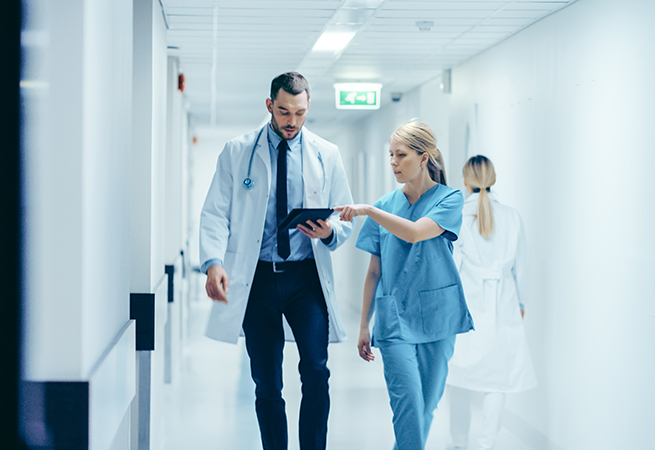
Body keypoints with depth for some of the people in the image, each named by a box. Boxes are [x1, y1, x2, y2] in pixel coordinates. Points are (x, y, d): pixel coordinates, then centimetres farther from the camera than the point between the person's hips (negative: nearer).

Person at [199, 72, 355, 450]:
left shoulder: (327, 155, 7)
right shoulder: (237, 153, 4)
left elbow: (346, 222, 9)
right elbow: (215, 214, 0)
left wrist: (329, 232, -15)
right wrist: (213, 262, -18)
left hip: (306, 277, 0)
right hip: (256, 277, 0)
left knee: (316, 371, -15)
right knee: (266, 385, 4)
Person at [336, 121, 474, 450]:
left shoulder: (449, 199, 0)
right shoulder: (386, 205, 8)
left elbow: (415, 232, -20)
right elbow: (375, 272, 11)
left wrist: (368, 210, -21)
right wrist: (364, 326, 11)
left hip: (436, 317, -1)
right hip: (394, 317, 1)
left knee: (426, 407, 5)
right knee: (408, 403, -14)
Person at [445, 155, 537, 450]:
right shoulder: (511, 217, 0)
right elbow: (519, 267, 7)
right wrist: (521, 303, 20)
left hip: (466, 302, -1)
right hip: (503, 304, 2)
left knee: (459, 379, 10)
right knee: (499, 376, 7)